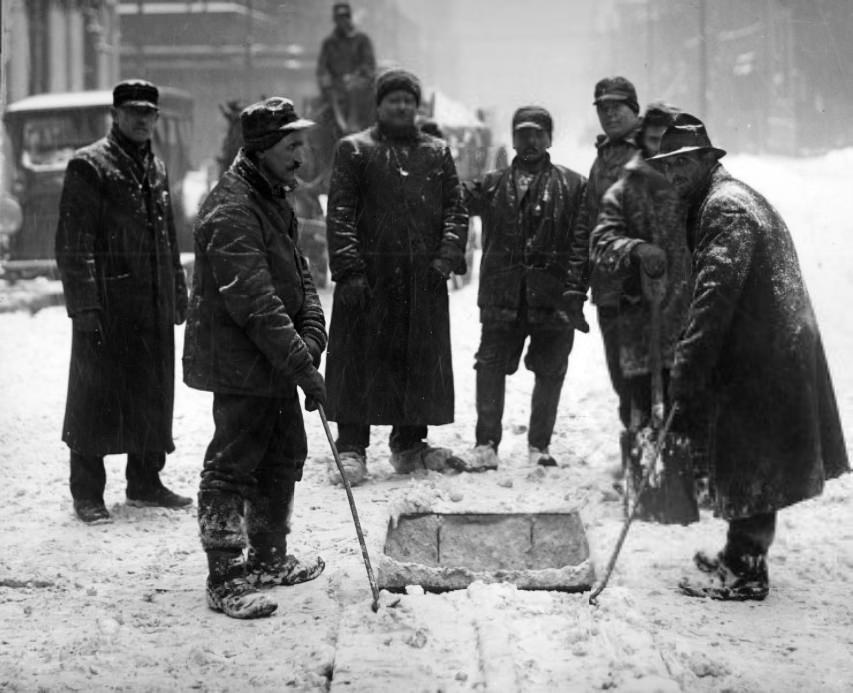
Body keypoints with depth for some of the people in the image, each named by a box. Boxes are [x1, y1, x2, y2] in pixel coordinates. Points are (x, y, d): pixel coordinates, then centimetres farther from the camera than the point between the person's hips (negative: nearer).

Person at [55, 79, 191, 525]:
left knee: (154, 393, 10)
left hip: (155, 307, 7)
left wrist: (178, 295, 18)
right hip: (108, 307, -7)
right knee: (97, 395, -1)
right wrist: (84, 307, -17)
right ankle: (87, 492, 7)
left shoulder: (156, 170, 16)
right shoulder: (88, 166, -6)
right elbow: (74, 245, -11)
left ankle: (145, 482, 22)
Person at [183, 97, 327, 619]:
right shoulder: (232, 211, -21)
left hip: (277, 361, 10)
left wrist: (312, 334, -5)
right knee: (233, 467, -3)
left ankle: (268, 559, 31)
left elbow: (298, 273, 13)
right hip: (240, 364, -10)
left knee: (285, 457, 18)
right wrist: (303, 367, -25)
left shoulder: (276, 199, 13)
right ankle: (225, 579, 5)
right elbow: (255, 304, -25)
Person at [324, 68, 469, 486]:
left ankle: (410, 444, 19)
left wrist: (448, 254, -6)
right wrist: (348, 267, -13)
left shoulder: (437, 153, 15)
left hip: (425, 278, 4)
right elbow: (340, 214, -2)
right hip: (369, 275, -3)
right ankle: (351, 448, 2)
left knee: (422, 361, 8)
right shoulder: (354, 150, 5)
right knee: (361, 361, -3)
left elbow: (455, 209, 11)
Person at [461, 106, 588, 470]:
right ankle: (486, 444, 4)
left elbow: (581, 239, 0)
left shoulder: (572, 185, 6)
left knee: (550, 371, 5)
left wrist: (575, 286, -10)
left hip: (553, 295, -1)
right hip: (502, 295, 1)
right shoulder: (494, 184, 14)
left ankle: (539, 445, 19)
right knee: (490, 366, -3)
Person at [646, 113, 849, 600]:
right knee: (753, 464, 18)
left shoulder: (725, 207, -15)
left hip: (762, 358, -10)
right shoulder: (729, 199, 19)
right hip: (767, 353, 10)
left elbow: (714, 299, -23)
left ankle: (745, 575, 4)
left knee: (748, 466, -3)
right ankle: (742, 558, 28)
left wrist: (687, 384, -23)